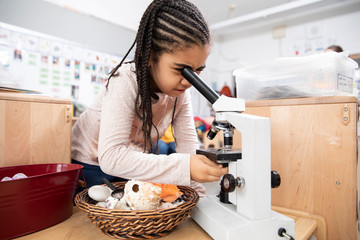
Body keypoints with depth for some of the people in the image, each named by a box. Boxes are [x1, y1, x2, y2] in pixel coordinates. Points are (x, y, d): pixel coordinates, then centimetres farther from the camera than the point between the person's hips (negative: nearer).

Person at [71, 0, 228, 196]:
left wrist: (197, 195, -22)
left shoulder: (181, 91, -12)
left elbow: (187, 143, -12)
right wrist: (185, 167, -46)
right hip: (92, 165, -3)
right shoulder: (125, 82, -31)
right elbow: (111, 157, -39)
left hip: (136, 164, 4)